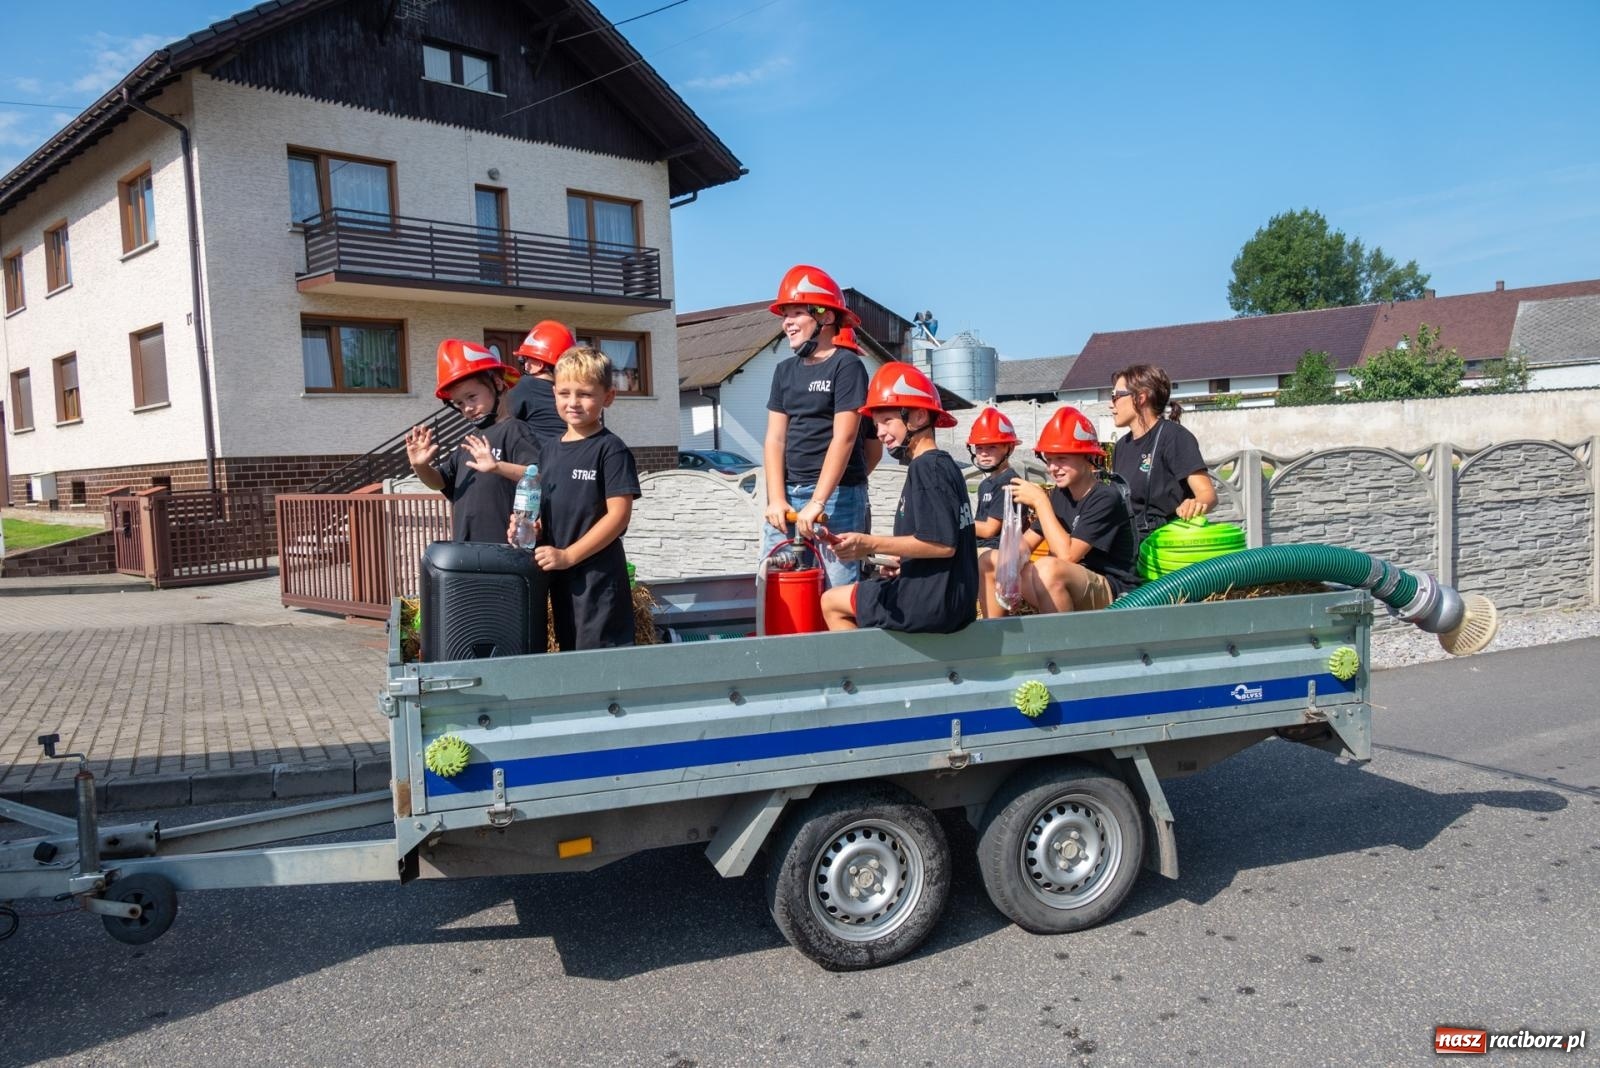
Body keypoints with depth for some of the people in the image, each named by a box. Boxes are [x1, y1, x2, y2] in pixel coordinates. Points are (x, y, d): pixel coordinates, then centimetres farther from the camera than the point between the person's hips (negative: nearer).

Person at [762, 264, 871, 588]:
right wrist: (776, 499, -4)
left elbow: (843, 439, -14)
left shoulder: (847, 366, -5)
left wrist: (817, 503, -19)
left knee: (840, 588, -6)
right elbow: (775, 439, 8)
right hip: (788, 493, 6)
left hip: (836, 493, -6)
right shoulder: (785, 371, 14)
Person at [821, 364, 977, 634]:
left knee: (831, 602, 6)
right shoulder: (945, 464, 14)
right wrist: (902, 562, 10)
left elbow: (943, 544, -23)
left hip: (932, 600, -10)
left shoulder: (925, 467, -15)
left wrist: (871, 545, -22)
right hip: (956, 600, 10)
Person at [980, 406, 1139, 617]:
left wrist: (1040, 501, -18)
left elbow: (1067, 555, -23)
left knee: (1048, 568, -37)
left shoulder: (1106, 498, -14)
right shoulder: (1059, 495, 8)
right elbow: (1026, 543, 7)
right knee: (989, 561, 2)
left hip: (1112, 595, -8)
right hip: (1071, 587, 8)